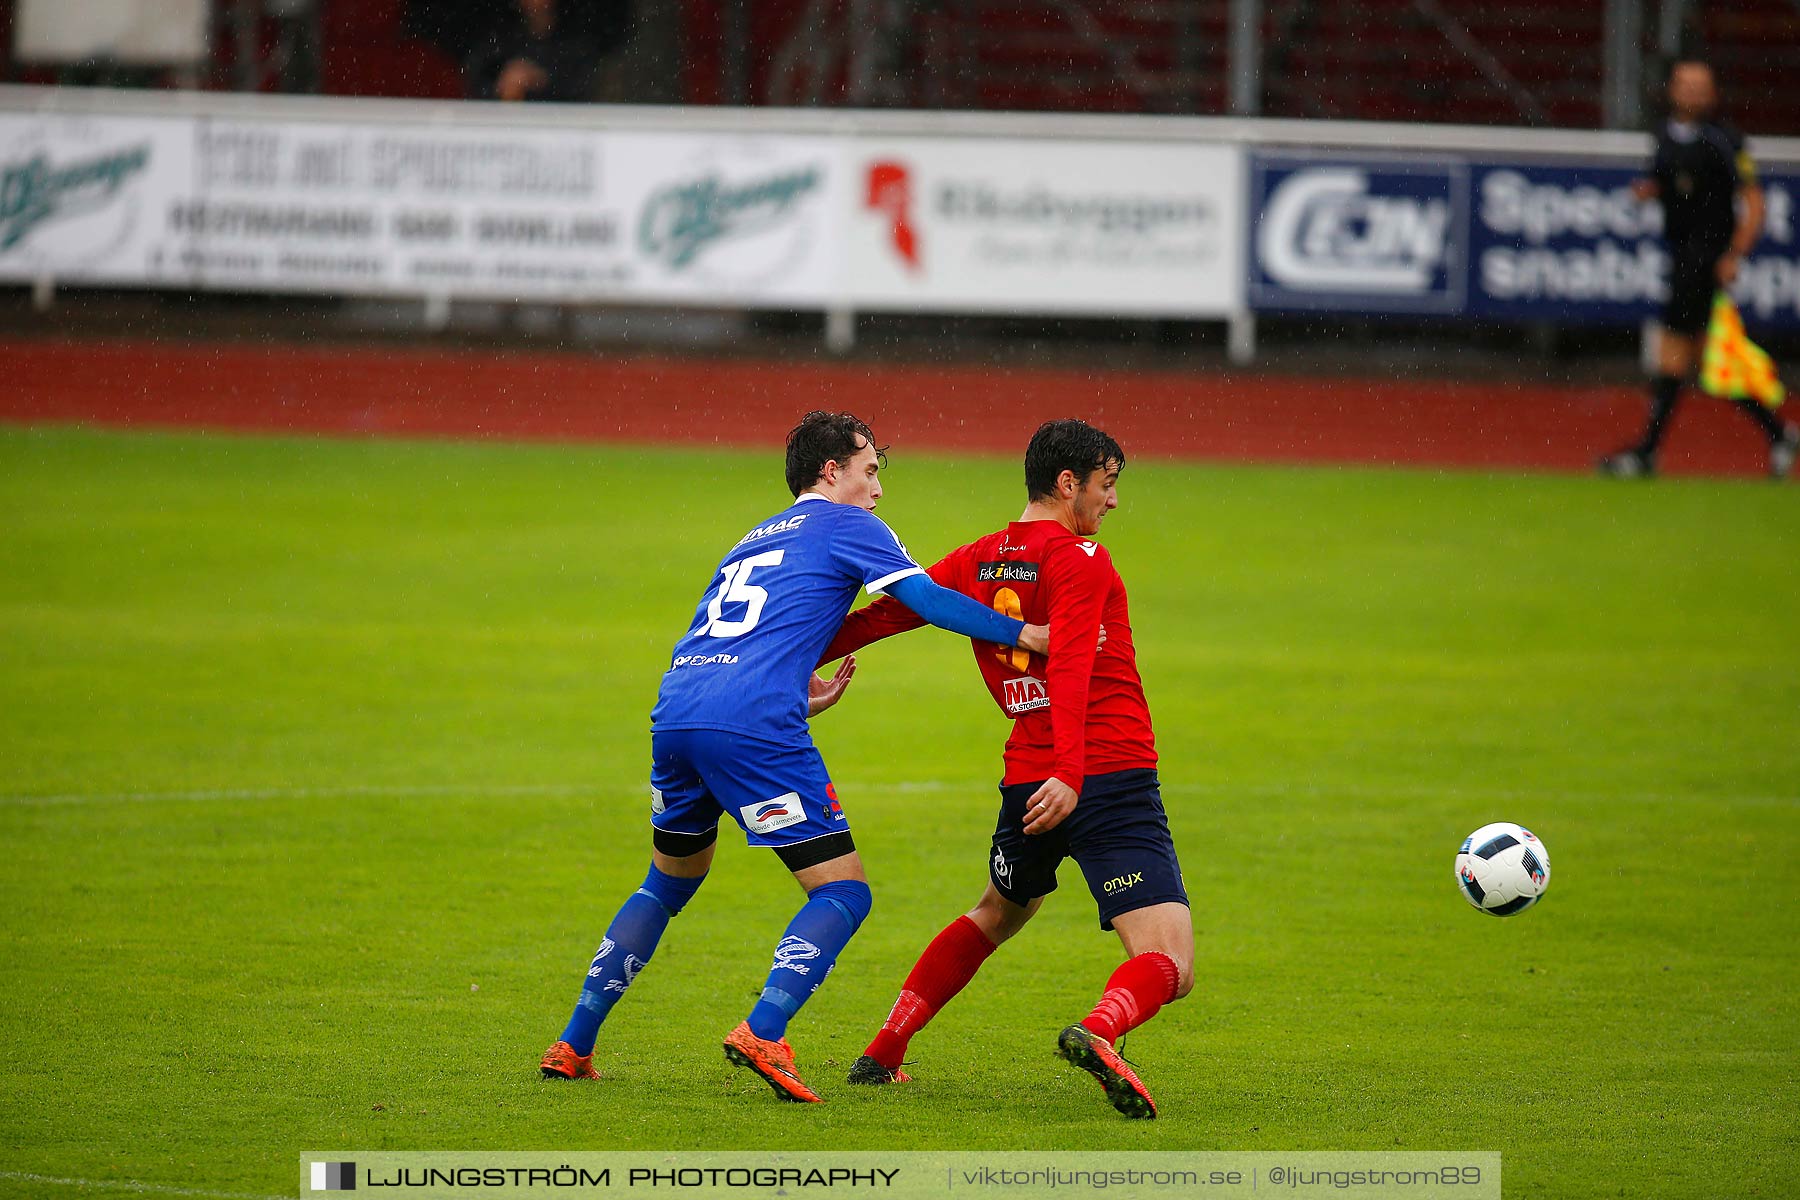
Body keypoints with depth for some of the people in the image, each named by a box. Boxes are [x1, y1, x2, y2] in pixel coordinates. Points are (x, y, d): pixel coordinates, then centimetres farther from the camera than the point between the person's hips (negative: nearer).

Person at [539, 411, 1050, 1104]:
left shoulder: (751, 542, 32)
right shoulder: (846, 525, 11)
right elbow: (925, 599, 0)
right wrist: (1023, 634, 2)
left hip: (675, 710, 7)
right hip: (754, 725, -7)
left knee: (668, 885, 27)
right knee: (843, 893, -2)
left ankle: (573, 1046, 23)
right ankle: (763, 1034, -23)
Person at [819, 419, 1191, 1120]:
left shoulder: (976, 563, 12)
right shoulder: (1080, 561, -8)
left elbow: (883, 614, 14)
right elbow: (1070, 668, -21)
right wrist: (1069, 774, -32)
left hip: (1028, 784, 7)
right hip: (1113, 780, -7)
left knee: (995, 916, 35)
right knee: (1169, 968, -11)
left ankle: (883, 1052, 30)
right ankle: (1098, 1031, -43)